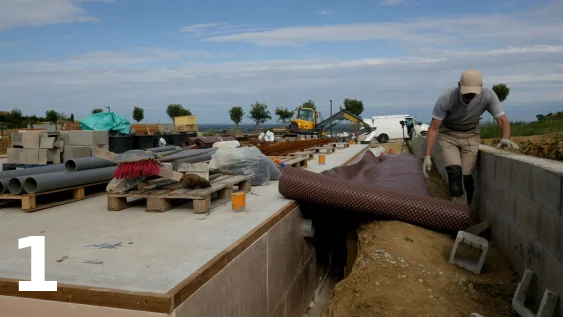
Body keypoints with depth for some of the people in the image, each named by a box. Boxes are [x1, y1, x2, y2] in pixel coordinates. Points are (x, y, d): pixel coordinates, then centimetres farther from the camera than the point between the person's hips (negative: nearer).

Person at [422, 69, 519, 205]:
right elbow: (433, 128, -23)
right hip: (448, 135, -1)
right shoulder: (446, 98, -28)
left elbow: (502, 120, -19)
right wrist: (427, 156, -28)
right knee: (454, 171, -21)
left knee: (466, 175, -5)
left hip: (471, 136, 1)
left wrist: (505, 138, -41)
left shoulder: (488, 95, -23)